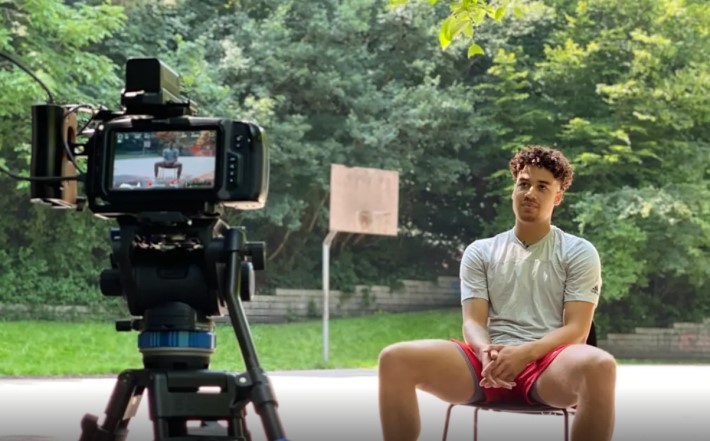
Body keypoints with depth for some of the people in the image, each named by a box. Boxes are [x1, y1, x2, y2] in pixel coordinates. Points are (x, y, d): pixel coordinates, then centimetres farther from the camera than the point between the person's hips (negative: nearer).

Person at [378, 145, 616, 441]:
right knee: (395, 359, -23)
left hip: (548, 364, -2)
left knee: (600, 365, -38)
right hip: (489, 362, 2)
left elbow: (576, 329, 0)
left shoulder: (579, 253, 10)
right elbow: (473, 322, 6)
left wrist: (526, 353, -20)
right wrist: (487, 353, -20)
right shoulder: (480, 252, 16)